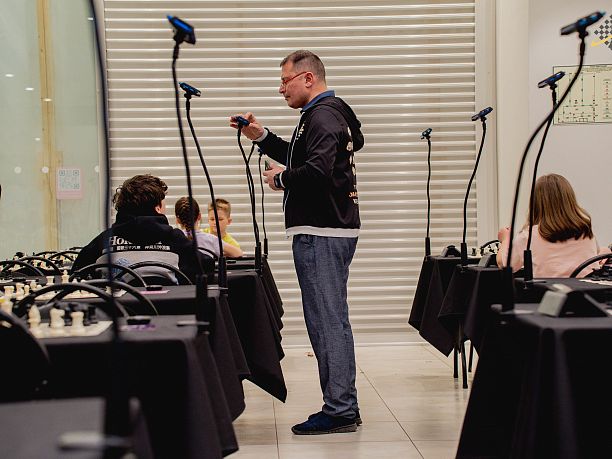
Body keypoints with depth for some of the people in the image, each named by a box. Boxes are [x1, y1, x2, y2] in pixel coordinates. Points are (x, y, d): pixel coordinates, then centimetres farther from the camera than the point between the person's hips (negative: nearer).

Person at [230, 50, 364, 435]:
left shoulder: (322, 116, -13)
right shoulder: (329, 113, 20)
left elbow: (317, 170, -27)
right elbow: (299, 158, 29)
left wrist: (281, 179, -10)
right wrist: (262, 137, 19)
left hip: (322, 233, -11)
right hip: (329, 229, 11)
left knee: (327, 320, -8)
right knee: (331, 320, 14)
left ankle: (339, 411, -3)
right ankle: (344, 407, 21)